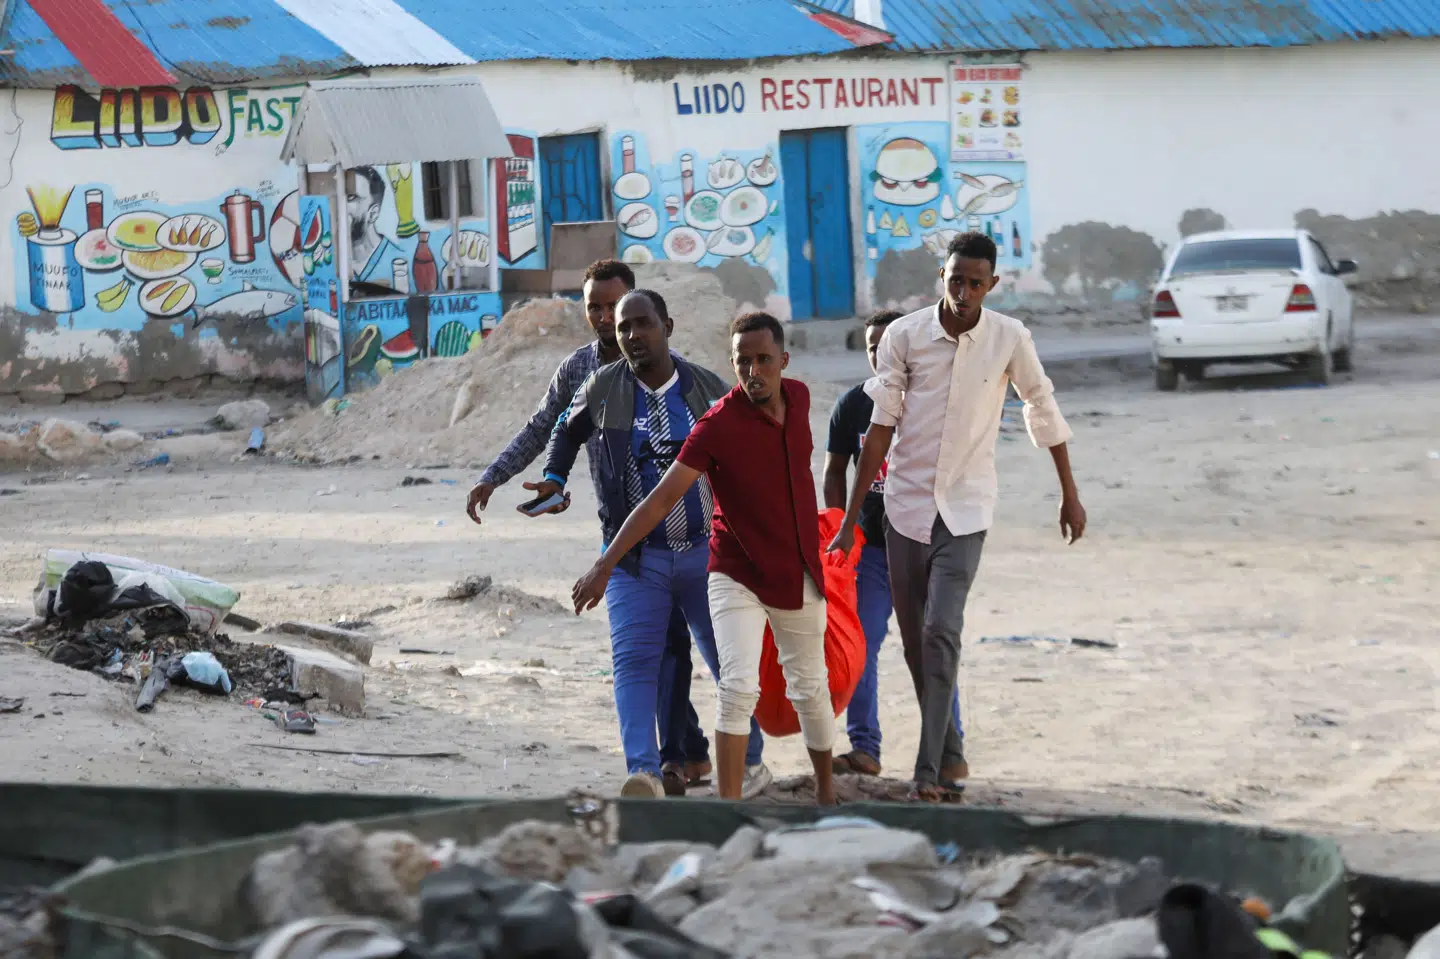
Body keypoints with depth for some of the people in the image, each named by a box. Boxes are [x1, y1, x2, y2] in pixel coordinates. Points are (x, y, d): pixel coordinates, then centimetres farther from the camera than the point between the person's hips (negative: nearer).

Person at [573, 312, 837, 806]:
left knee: (811, 687, 15)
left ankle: (826, 792, 33)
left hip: (799, 575, 5)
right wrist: (606, 565, -28)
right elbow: (661, 499, -22)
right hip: (738, 576, -5)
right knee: (739, 687, -18)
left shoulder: (798, 397, -3)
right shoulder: (718, 425, -20)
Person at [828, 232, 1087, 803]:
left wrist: (1069, 494, 16)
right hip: (906, 504, 2)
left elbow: (1043, 412, 9)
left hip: (965, 509, -2)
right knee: (915, 642, 6)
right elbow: (880, 429, -2)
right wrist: (851, 520, -2)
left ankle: (931, 770, -18)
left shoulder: (1009, 339, -6)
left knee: (942, 631, -17)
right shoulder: (904, 336, -6)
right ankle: (950, 752, 23)